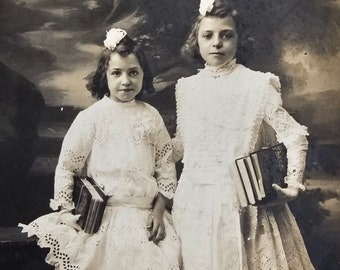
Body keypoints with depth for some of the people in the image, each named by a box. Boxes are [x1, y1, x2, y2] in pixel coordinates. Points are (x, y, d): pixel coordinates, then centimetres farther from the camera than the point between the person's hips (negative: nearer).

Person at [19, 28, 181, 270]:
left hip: (145, 217, 3)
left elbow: (166, 166, 8)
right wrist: (65, 209, -6)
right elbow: (66, 165, -1)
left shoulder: (151, 117, 5)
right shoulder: (91, 117, -4)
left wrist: (158, 212, 2)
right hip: (102, 216, -3)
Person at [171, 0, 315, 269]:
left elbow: (293, 135, -4)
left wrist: (293, 182, -15)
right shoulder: (187, 87, 6)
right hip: (194, 199, 4)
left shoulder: (257, 84, -7)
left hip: (240, 197, -4)